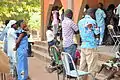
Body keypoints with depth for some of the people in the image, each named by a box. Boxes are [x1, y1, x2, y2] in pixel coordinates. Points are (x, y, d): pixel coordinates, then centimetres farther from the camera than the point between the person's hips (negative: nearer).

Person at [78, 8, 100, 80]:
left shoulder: (80, 21, 11)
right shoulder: (92, 21, -11)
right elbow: (97, 33, -6)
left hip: (83, 46, 7)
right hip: (91, 46, -7)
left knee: (83, 66, 11)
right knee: (92, 67, 0)